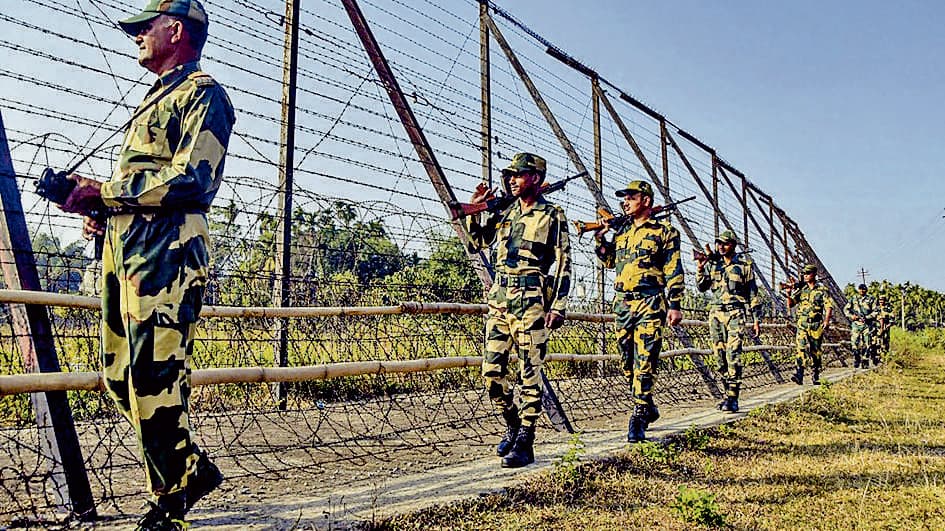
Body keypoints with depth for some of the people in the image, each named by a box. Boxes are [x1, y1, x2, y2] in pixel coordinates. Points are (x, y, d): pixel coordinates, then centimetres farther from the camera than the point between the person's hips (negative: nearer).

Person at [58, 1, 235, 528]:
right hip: (126, 246, 10)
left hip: (164, 251, -10)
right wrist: (105, 211, 13)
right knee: (121, 377, 9)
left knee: (154, 378, -11)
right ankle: (193, 467, 21)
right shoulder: (157, 99, 29)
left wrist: (104, 193, -13)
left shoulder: (203, 93, -1)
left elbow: (190, 179, -15)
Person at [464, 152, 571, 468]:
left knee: (529, 374, -3)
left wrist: (559, 306, -10)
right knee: (492, 371, 5)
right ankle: (513, 427, 24)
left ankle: (525, 443, 3)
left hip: (531, 300, -6)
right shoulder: (504, 212, 18)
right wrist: (473, 210, 14)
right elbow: (476, 243, 28)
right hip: (499, 299, 6)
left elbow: (564, 265, -2)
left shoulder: (552, 216, 1)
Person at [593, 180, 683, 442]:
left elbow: (674, 272, -3)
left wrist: (675, 305, -10)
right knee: (628, 364, 11)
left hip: (649, 304, -6)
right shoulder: (621, 230, 17)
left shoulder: (664, 231, 0)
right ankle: (648, 407, 27)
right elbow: (609, 261, 26)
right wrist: (600, 238, 11)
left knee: (644, 364, -10)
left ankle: (639, 419, -7)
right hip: (623, 303, 6)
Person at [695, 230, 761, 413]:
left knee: (733, 354, -14)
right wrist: (700, 268, -3)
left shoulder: (744, 264, 2)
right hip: (716, 313, 4)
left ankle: (733, 398, -14)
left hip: (735, 313, -4)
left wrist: (756, 319, 2)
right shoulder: (712, 264, 11)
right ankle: (728, 393, 15)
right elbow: (702, 287, 11)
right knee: (720, 356, 4)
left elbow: (753, 294, 5)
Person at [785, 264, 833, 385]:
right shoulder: (801, 289, 10)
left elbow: (829, 306, -3)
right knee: (802, 347, -15)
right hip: (802, 324, 1)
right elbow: (790, 304, 11)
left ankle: (815, 377, 18)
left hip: (817, 325, -1)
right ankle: (799, 375, -24)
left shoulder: (822, 290, 3)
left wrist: (826, 320, -16)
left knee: (815, 351, 6)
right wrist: (789, 294, -8)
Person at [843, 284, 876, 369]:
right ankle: (856, 361, 6)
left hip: (867, 324, -1)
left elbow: (875, 311, 4)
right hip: (856, 324, 1)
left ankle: (865, 362, 0)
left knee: (867, 344, -4)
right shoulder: (853, 299, 13)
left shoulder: (870, 299, 10)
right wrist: (851, 316, -8)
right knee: (855, 343, -4)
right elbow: (846, 309, 10)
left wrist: (867, 317, -11)